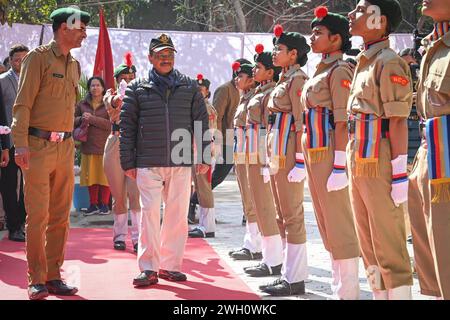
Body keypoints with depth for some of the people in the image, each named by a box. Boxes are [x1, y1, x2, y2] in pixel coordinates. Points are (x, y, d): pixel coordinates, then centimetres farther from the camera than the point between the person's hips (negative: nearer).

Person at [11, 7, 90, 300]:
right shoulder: (39, 57, -4)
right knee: (38, 216, -5)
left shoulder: (74, 64, 16)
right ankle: (37, 281, 1)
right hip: (39, 145, -6)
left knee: (61, 217, 7)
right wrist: (21, 144, -18)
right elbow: (23, 104, -10)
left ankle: (54, 276, 15)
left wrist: (70, 138, 13)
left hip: (65, 147, 7)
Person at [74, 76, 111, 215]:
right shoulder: (82, 104, 9)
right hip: (88, 146, 3)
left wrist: (92, 119, -16)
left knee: (105, 177, 1)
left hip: (104, 146, -3)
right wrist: (81, 119, -7)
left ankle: (104, 204, 12)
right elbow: (73, 120, 15)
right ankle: (93, 204, 16)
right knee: (91, 177, 7)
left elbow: (111, 123, -12)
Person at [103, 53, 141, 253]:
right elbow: (111, 103, -19)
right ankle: (119, 236, 15)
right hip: (115, 146, 1)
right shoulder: (111, 95, 6)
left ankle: (138, 237, -13)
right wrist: (118, 96, -41)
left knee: (136, 191, -13)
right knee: (118, 195, 5)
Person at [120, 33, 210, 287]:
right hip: (148, 162, -2)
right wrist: (128, 162, 1)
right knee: (150, 213, -5)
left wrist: (204, 157, 4)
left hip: (181, 162, 2)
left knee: (178, 215, 4)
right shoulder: (138, 88, 6)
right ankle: (149, 268, 0)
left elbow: (202, 122, 10)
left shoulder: (190, 87, 10)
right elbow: (127, 126, 6)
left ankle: (170, 264, 15)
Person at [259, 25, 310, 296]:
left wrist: (299, 162, -21)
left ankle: (295, 279, -2)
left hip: (289, 157, -10)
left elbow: (302, 122, -16)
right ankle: (290, 273, 18)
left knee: (292, 217, -6)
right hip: (277, 156, 10)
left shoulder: (298, 79, -9)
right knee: (284, 217, 12)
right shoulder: (284, 81, 19)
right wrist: (270, 161, 19)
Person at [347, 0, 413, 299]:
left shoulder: (389, 64, -11)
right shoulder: (364, 63, 15)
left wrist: (400, 175, -18)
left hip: (379, 166, -9)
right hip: (358, 165, 9)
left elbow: (398, 122, -15)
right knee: (368, 244, 15)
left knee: (389, 245, -4)